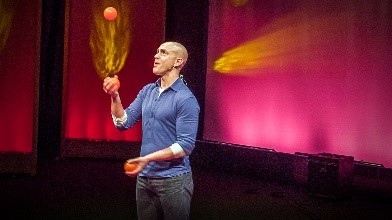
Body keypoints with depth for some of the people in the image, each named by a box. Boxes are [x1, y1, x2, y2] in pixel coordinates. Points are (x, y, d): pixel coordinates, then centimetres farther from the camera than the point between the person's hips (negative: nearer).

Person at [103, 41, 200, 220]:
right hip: (144, 178, 6)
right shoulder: (147, 91, 8)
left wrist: (148, 158, -23)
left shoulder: (186, 99, -14)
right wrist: (115, 97, -9)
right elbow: (124, 123, 6)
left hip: (173, 180, -6)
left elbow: (186, 145, -18)